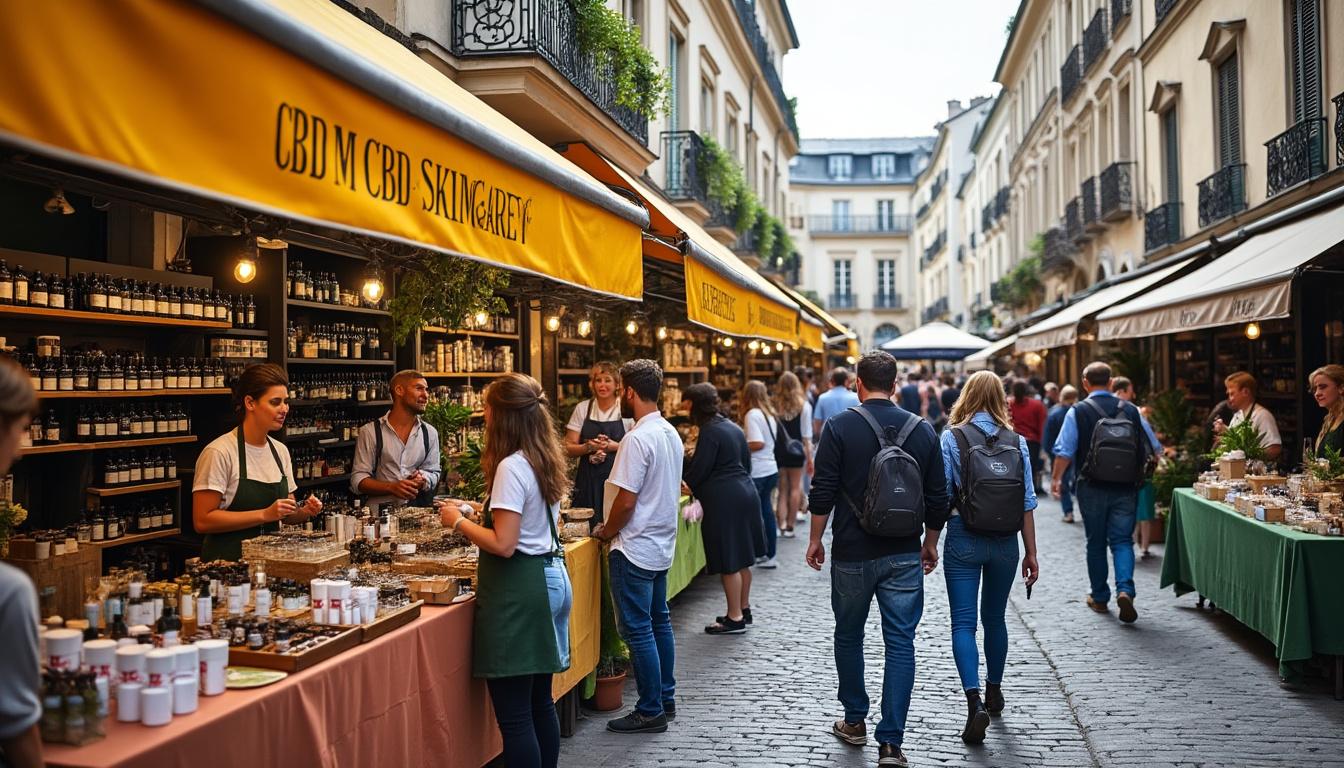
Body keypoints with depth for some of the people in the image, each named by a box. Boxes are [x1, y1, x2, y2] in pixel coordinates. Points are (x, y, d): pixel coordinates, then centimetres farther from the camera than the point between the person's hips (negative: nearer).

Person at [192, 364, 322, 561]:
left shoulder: (280, 450, 11)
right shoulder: (219, 453, -9)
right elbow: (202, 521, -13)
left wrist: (305, 512, -2)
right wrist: (265, 514, -17)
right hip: (227, 561, -5)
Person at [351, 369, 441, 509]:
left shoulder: (430, 433, 13)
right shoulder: (370, 432, 2)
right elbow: (358, 480, -1)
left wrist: (422, 480, -7)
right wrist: (391, 487, -17)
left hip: (417, 508, 3)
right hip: (380, 509, -3)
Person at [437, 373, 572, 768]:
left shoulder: (511, 468, -17)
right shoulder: (545, 461, 11)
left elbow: (503, 545, -21)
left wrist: (459, 521, -7)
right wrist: (479, 511, 18)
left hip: (518, 590, -10)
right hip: (550, 579, 10)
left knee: (514, 715, -3)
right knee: (539, 703, 17)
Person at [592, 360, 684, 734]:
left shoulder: (638, 439, -21)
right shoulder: (671, 433, 8)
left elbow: (626, 501, -22)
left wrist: (606, 531, -6)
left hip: (635, 549, -10)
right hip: (662, 544, 10)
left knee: (638, 630, -1)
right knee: (659, 622, 17)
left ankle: (650, 712, 6)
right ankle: (666, 699, 27)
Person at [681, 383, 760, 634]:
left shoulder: (710, 433, -14)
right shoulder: (733, 427, 14)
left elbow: (697, 471, -15)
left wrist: (684, 483, 6)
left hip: (724, 501, -10)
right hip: (745, 491, 10)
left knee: (728, 562, -3)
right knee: (741, 557, 17)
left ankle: (735, 618, 2)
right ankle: (744, 609, 26)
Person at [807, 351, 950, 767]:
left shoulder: (840, 426, -8)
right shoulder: (923, 430, 2)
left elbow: (822, 493, -9)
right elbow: (938, 497, 6)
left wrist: (815, 539, 3)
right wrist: (930, 543, 18)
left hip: (852, 553, -1)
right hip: (904, 555, 2)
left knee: (849, 635, 16)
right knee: (900, 644, 3)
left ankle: (854, 721, 28)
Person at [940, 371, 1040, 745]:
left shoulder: (952, 437, -6)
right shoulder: (1016, 441, 1)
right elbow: (1027, 501, 1)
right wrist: (1031, 552, 6)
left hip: (963, 539, -3)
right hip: (1005, 542, 3)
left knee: (963, 623, -1)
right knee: (995, 619, 20)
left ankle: (975, 701, -16)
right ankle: (994, 692, 34)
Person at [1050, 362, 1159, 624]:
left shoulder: (1077, 412, -6)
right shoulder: (1130, 410, 2)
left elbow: (1064, 452, -9)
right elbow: (1154, 448, 6)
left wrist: (1056, 478, 4)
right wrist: (1138, 471, 24)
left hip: (1092, 488, -1)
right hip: (1126, 489, 1)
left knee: (1096, 543, 11)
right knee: (1122, 540, 5)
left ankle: (1099, 598, 19)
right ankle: (1125, 590, -17)